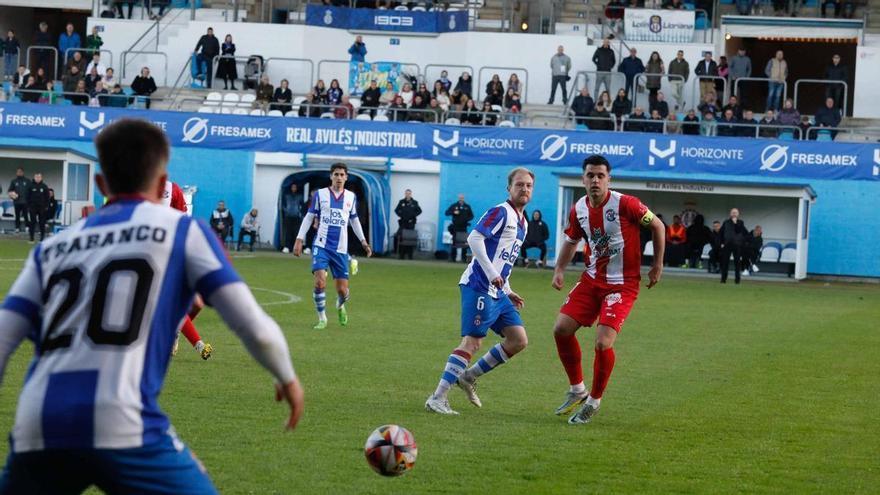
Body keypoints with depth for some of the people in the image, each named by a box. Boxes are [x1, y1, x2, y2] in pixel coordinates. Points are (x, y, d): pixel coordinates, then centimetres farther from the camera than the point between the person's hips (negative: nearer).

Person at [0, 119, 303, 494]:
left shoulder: (51, 248, 23)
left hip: (37, 431, 4)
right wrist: (287, 379, 25)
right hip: (122, 426, -4)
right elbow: (254, 328, 7)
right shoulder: (183, 231, 13)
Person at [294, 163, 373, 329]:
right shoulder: (320, 194, 1)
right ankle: (322, 318, -1)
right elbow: (309, 217, 6)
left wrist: (363, 241, 17)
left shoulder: (351, 197, 8)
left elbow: (354, 220, 22)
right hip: (321, 245, -2)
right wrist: (299, 239, 0)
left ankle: (340, 306, 38)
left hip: (340, 249, 2)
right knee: (320, 282, -19)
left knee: (342, 289, 1)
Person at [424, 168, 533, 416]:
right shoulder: (501, 212, -8)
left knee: (518, 340, 4)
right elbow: (474, 238, -20)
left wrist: (508, 292, 22)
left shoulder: (522, 223, 20)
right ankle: (437, 398, -14)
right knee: (472, 342, -15)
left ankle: (469, 376, 14)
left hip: (497, 292, 9)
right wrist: (492, 273, -24)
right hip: (479, 287, -9)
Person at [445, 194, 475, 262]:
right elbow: (446, 213, 2)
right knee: (454, 243, -2)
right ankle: (452, 258, 1)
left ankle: (464, 258, 4)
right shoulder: (454, 206, 6)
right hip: (455, 227, -1)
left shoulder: (467, 207, 10)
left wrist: (467, 219, -8)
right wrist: (453, 212, -16)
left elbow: (471, 216, 13)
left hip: (463, 227, 1)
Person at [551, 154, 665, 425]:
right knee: (561, 329, -3)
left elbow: (658, 226, -5)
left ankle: (594, 400, 6)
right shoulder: (579, 210, 0)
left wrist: (657, 265, -3)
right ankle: (577, 390, 17)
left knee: (603, 343, -17)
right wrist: (559, 270, 3)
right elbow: (571, 241, 18)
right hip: (592, 280, 6)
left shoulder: (625, 204, -18)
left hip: (622, 285, -6)